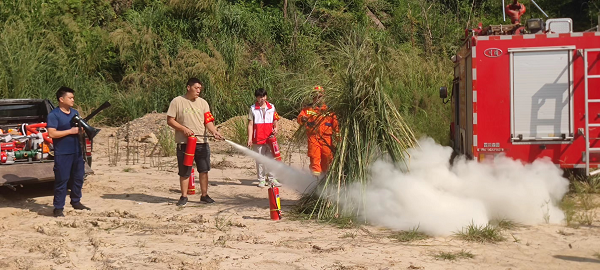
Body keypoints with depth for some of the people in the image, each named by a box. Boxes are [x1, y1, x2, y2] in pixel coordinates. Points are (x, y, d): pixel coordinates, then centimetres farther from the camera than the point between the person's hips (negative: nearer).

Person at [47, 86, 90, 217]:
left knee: (78, 178, 14)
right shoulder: (53, 115, -11)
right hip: (62, 154, -7)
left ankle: (76, 202, 30)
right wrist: (70, 131, -20)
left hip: (76, 151, 7)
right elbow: (51, 133, -19)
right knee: (61, 180, -3)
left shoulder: (75, 112, 12)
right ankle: (58, 208, 3)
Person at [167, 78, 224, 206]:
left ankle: (204, 195, 16)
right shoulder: (177, 102, -2)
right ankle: (184, 197, 14)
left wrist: (215, 132, -18)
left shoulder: (203, 103, 8)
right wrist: (184, 129, -15)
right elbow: (170, 120, -2)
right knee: (184, 172, 4)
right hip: (184, 143, -3)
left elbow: (208, 121, 0)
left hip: (201, 142, 3)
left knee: (204, 170, 5)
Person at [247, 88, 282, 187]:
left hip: (269, 137, 1)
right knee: (259, 160, 4)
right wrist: (249, 138, -4)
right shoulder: (253, 109, 4)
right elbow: (250, 124, 3)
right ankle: (261, 180, 11)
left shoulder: (271, 107, 9)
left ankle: (272, 179, 8)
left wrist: (275, 128, -7)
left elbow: (275, 120, 15)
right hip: (258, 138, -1)